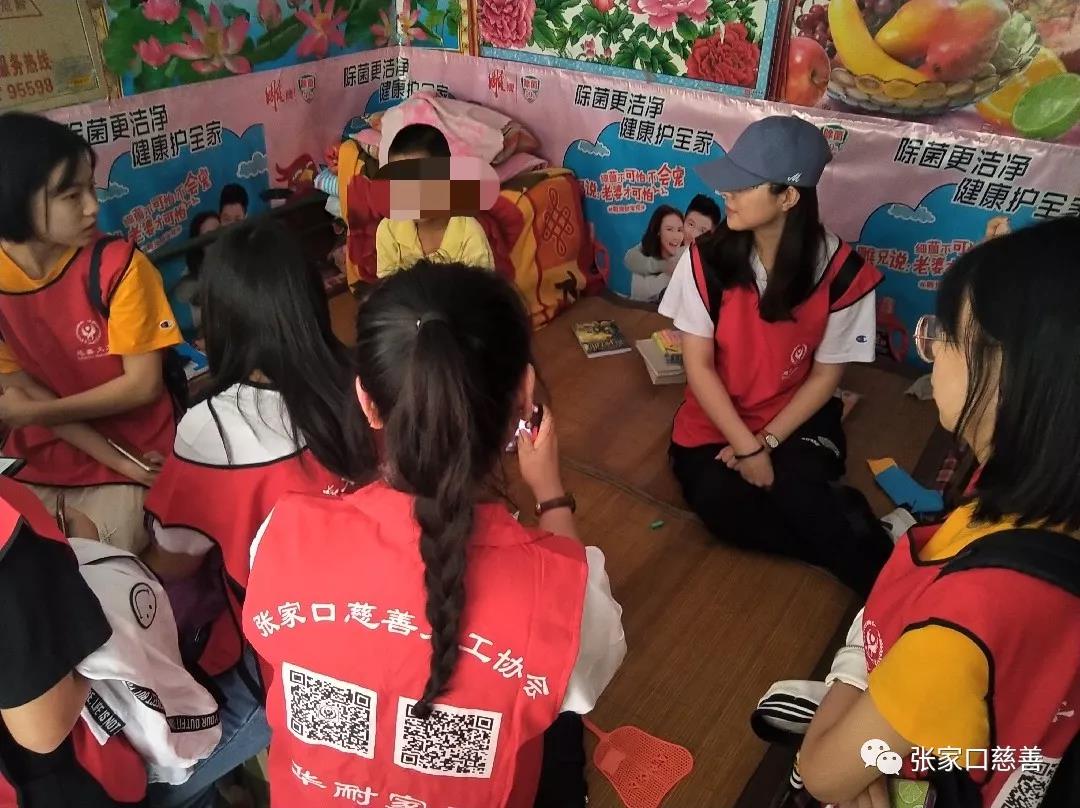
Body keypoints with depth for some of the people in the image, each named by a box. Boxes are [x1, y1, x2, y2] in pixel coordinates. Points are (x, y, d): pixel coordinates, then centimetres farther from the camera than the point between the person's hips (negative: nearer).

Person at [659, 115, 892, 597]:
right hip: (715, 420, 1)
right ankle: (847, 521, -5)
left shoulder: (841, 270, -14)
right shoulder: (706, 259, -13)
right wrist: (746, 447, -18)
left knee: (795, 490, -31)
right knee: (721, 504, -27)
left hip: (796, 420, -1)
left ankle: (885, 583, -5)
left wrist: (766, 441, -16)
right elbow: (699, 366, -11)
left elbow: (826, 375, -6)